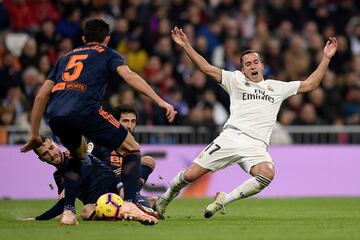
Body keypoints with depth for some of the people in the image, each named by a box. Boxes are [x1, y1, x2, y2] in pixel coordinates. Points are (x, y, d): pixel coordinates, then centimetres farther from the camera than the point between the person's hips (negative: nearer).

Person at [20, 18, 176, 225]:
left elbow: (41, 96, 29)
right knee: (132, 150, 12)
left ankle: (68, 212, 21)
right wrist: (160, 102, -7)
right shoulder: (108, 54, 21)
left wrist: (35, 135, 34)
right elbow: (129, 76, 0)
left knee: (79, 155, 34)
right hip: (85, 111, -5)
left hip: (55, 116, 5)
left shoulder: (66, 58, 34)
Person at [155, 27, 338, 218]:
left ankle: (224, 200, -18)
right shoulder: (236, 80, 16)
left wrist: (326, 58, 19)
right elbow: (207, 68, 10)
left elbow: (310, 84, 25)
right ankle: (166, 197, 21)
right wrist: (186, 46, 0)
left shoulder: (277, 87, 23)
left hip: (256, 145, 1)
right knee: (190, 175, -10)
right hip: (231, 137, -1)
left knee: (267, 174, -33)